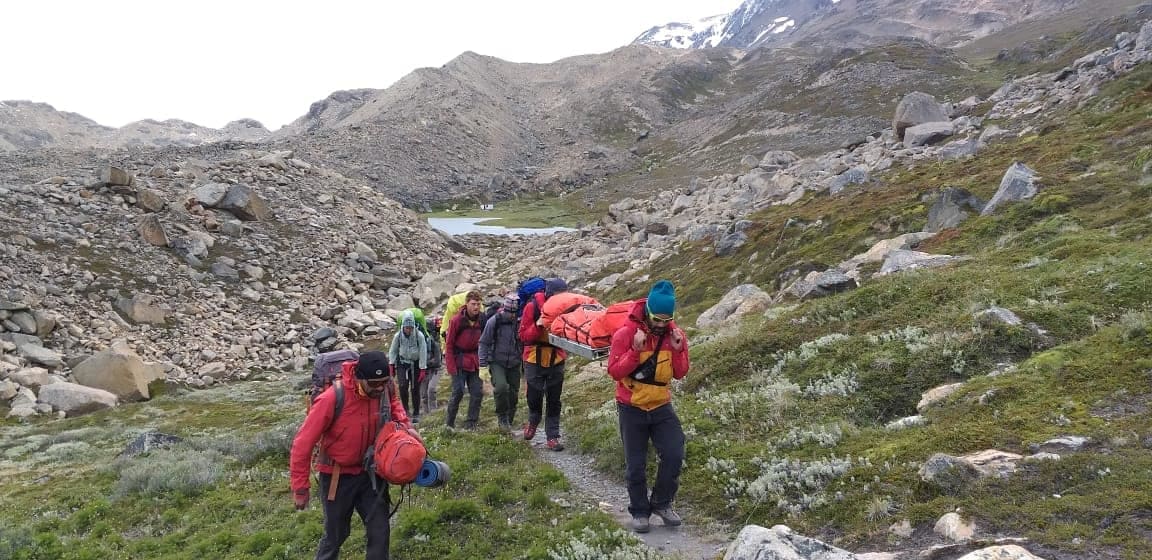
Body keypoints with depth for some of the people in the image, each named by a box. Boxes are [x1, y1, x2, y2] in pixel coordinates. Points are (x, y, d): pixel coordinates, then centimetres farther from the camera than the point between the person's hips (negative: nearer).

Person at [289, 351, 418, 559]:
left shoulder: (385, 387, -16)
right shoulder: (332, 399, -31)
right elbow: (303, 444, -22)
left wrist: (406, 425, -7)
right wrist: (300, 488, -15)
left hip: (370, 472, 4)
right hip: (338, 476, -4)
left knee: (379, 531, 7)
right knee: (336, 534, 13)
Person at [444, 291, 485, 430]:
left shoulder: (481, 320, 3)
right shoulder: (457, 320, -10)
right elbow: (449, 344, -8)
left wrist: (480, 359, 1)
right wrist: (451, 366, -13)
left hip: (474, 363, 5)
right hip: (459, 362, -5)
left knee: (477, 393, 2)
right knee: (458, 392, -5)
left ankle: (471, 424, 11)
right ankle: (450, 424, 9)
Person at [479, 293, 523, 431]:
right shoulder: (494, 321, -10)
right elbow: (484, 343, -3)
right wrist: (483, 365, -6)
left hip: (514, 364, 3)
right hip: (497, 362, -3)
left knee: (513, 394, 7)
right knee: (501, 387, -25)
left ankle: (508, 422, 24)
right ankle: (502, 416, -4)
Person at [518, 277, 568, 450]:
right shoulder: (533, 306, -12)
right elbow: (523, 336, -12)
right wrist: (537, 326, -28)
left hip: (556, 361, 2)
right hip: (535, 360, -2)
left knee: (554, 401, 5)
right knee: (534, 397, 6)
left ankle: (553, 436, 12)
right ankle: (533, 421, 36)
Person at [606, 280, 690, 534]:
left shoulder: (675, 334, -3)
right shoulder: (626, 333, -16)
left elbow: (680, 374, 2)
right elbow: (614, 371, -17)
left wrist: (678, 350, -16)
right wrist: (635, 351, -29)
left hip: (661, 406, 3)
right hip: (632, 408, -3)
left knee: (674, 455, -6)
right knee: (636, 465, 4)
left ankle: (662, 503, 15)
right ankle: (639, 511, 21)